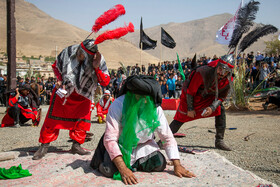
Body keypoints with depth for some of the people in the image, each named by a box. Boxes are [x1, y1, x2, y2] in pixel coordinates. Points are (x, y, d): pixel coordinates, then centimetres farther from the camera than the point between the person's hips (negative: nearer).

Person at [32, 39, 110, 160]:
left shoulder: (99, 60, -19)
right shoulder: (68, 52, -19)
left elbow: (105, 82, -21)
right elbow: (56, 66, 1)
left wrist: (97, 68, -35)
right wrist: (60, 80, -13)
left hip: (83, 95, 1)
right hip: (63, 91, -1)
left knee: (83, 119, -1)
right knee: (53, 118, 0)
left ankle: (76, 145, 17)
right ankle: (44, 146, 11)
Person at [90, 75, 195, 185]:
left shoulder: (155, 108, -17)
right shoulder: (119, 105, -27)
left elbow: (168, 137, -11)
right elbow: (110, 139, -31)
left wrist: (177, 165, -21)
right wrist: (123, 169, -40)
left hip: (143, 144, 4)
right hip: (121, 144, -3)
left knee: (160, 164, -17)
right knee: (110, 170, -27)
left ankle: (132, 162, 10)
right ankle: (101, 160, 9)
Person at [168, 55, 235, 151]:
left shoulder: (228, 81, -19)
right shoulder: (203, 72, -35)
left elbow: (221, 97, -5)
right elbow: (190, 91, -24)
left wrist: (212, 108, -24)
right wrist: (190, 108, -17)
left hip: (207, 97, 5)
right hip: (191, 96, -5)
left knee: (220, 110, -13)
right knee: (180, 118, -6)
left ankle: (219, 141, -4)